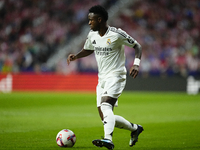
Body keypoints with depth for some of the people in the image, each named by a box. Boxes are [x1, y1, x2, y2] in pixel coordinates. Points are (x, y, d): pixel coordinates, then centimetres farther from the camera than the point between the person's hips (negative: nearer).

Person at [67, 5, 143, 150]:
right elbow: (88, 50, 26)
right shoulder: (92, 35, 7)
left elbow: (137, 46, -4)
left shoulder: (117, 34, -12)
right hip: (102, 78, 8)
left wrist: (136, 64, -21)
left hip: (116, 76, -8)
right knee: (105, 117, 5)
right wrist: (76, 56, 5)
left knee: (105, 105, -32)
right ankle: (134, 128, 27)